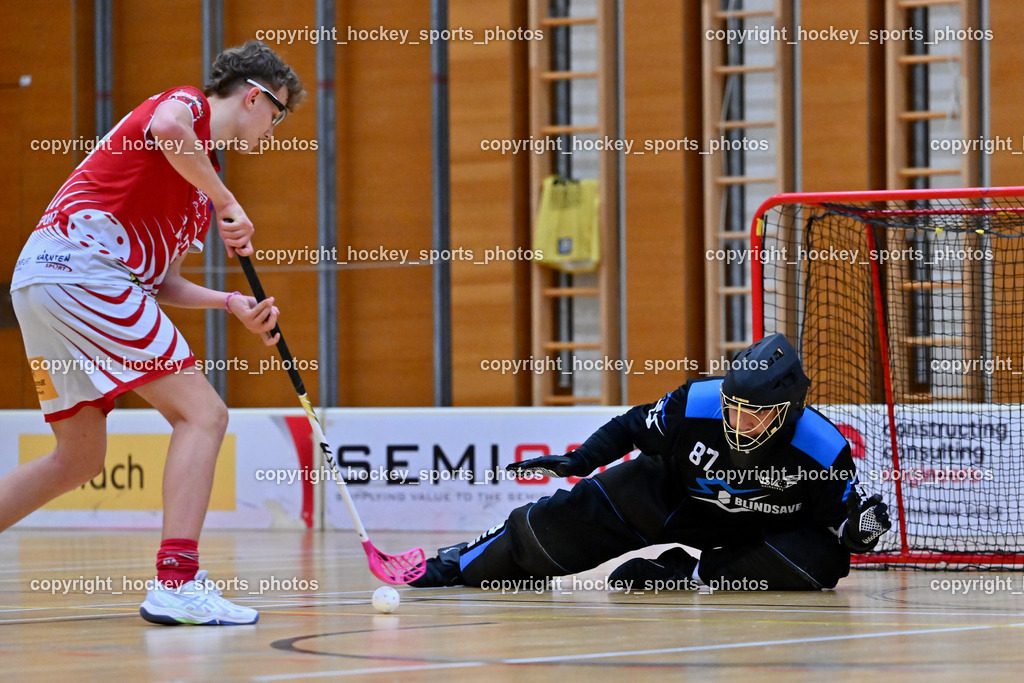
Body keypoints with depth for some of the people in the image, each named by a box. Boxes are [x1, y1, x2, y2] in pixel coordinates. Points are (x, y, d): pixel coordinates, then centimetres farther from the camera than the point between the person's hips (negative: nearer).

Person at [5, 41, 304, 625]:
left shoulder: (202, 173, 26)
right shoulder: (187, 105, 0)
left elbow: (163, 285, 24)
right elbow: (165, 129, -27)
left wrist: (234, 304, 10)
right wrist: (227, 204, -17)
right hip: (81, 265, -10)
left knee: (80, 459, 19)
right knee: (203, 413, -11)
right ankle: (177, 582, -21)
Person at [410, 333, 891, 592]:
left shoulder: (824, 451, -31)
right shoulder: (696, 405, -26)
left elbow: (841, 517, -17)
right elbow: (634, 427, -7)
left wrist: (859, 529, -39)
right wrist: (579, 460, -16)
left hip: (756, 531, -1)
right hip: (671, 494, 1)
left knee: (822, 559, -31)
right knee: (566, 522, -9)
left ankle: (690, 575, -17)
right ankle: (455, 566, 12)